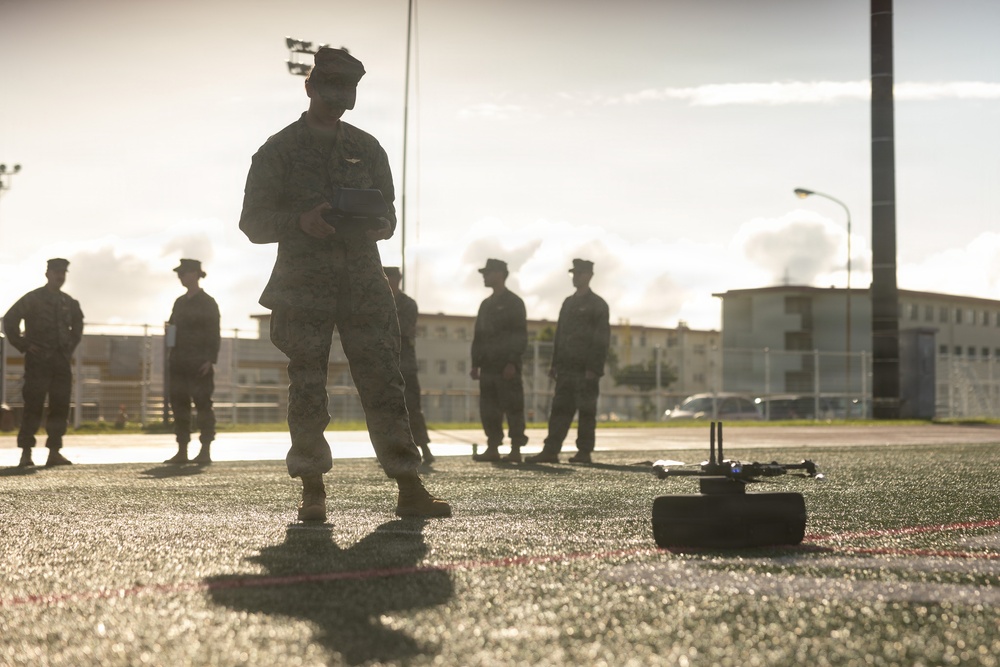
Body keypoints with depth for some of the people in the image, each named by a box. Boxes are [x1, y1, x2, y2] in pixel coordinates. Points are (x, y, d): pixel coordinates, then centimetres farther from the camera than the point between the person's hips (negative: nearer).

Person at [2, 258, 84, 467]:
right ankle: (26, 452, -3)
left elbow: (78, 325, 30)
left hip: (61, 362, 5)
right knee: (33, 406, -7)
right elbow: (9, 320, -4)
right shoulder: (32, 299, -2)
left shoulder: (70, 303, 13)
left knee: (60, 407, 2)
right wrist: (23, 345, -7)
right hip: (38, 361, -5)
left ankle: (54, 452, 6)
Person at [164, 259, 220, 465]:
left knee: (203, 405, -5)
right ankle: (182, 451, 9)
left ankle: (205, 451, -3)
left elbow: (214, 334, -7)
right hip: (179, 363, 7)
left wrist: (210, 360, -16)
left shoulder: (208, 303, -2)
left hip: (199, 364, -7)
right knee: (179, 404, 5)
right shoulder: (179, 302, 17)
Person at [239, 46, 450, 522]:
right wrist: (301, 221, -16)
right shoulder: (279, 151, 4)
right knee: (307, 389, -3)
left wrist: (381, 224, -4)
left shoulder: (367, 149, 15)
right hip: (303, 283, -2)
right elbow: (253, 222, 2)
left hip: (363, 279, 2)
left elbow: (387, 211, 21)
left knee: (385, 383, -4)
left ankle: (409, 489, -4)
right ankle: (313, 491, 6)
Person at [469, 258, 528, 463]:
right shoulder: (486, 304, 18)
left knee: (512, 408, -4)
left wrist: (512, 363, -17)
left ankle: (515, 450, -2)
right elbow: (478, 336, 19)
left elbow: (520, 336, -9)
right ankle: (492, 448, 10)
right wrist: (475, 364, 12)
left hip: (507, 367, -7)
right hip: (488, 367, 7)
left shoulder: (514, 303, -3)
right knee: (488, 410, 5)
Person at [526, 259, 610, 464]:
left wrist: (593, 369, -15)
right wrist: (555, 363, 13)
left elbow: (602, 339, -8)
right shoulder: (568, 303, 18)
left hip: (585, 369, -6)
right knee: (560, 409, 2)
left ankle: (584, 452, 4)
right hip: (566, 368, 6)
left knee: (586, 412, -1)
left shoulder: (598, 305, -3)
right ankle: (550, 451, 0)